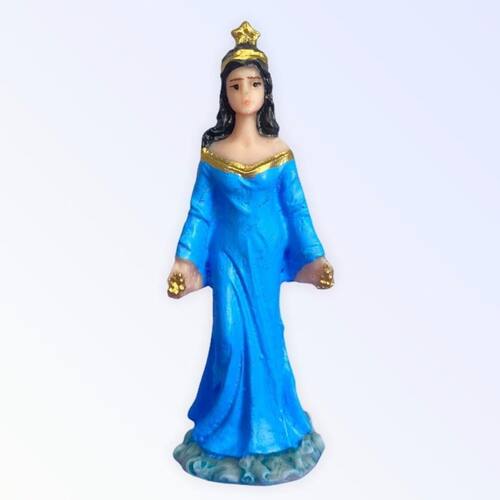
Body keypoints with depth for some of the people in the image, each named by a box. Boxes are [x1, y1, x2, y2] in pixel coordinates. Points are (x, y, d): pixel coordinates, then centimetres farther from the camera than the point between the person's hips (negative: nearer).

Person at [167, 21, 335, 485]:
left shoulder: (280, 150, 0)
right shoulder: (212, 151, -1)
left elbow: (296, 209, 3)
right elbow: (200, 212, 0)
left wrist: (314, 257, 0)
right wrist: (184, 261, -6)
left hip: (267, 257, 1)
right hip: (229, 257, -1)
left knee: (267, 338, 8)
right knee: (232, 339, -1)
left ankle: (269, 424, 29)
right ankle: (230, 430, 21)